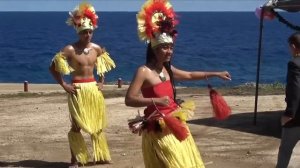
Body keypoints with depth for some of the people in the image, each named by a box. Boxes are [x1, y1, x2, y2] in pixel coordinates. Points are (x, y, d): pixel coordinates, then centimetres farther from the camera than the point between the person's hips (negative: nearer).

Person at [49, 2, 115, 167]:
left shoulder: (97, 48, 4)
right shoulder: (70, 49, -11)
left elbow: (103, 65, 23)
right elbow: (52, 67, -7)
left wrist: (101, 82, 12)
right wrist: (64, 85, -10)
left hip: (94, 88, 5)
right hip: (78, 90, -5)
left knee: (98, 124, 11)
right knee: (76, 125, 0)